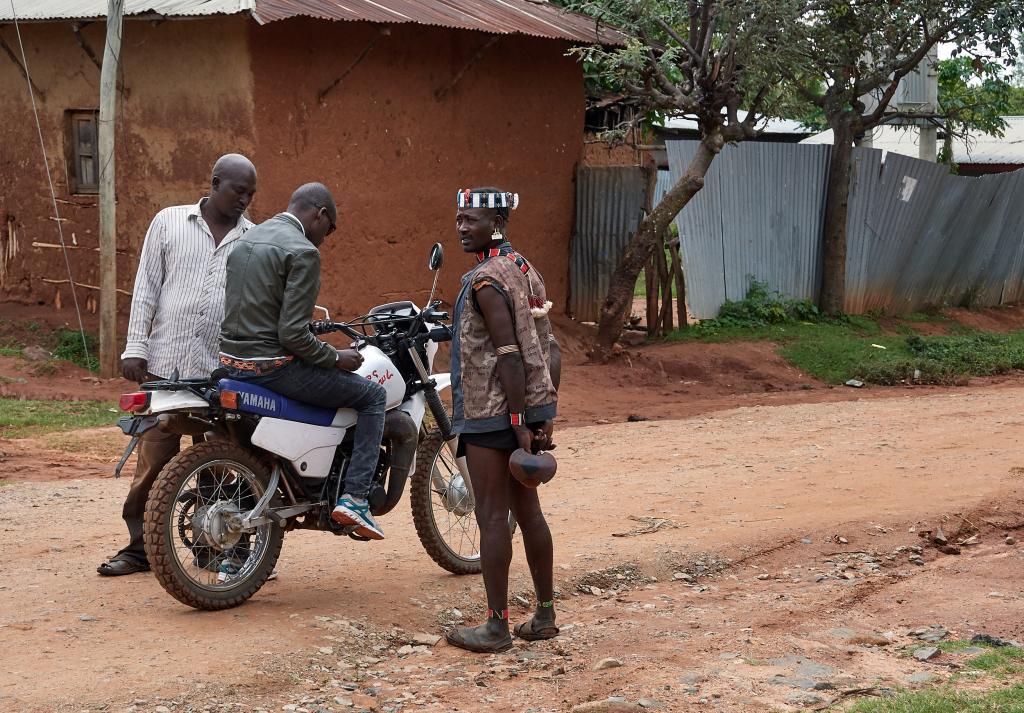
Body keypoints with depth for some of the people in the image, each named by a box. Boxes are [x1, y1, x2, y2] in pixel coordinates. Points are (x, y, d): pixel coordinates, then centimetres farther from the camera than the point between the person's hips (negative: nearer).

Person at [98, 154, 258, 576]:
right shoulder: (169, 222, 7)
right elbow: (146, 288, 6)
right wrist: (135, 347, -1)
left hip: (224, 371, 1)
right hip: (165, 364, -1)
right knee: (152, 461, 2)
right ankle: (139, 546, 12)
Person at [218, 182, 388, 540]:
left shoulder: (246, 240, 14)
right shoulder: (303, 252, -14)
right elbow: (292, 334, -20)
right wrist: (335, 358, -5)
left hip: (232, 360, 9)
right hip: (273, 366, -9)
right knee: (374, 396, 5)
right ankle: (354, 497, -4)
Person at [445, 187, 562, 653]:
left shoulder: (486, 280, -15)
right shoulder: (525, 271, 13)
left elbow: (509, 355, -22)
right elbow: (550, 349, 13)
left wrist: (519, 422, -21)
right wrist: (546, 415, 13)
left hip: (492, 415, -9)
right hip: (529, 408, 9)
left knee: (492, 516, -3)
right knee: (527, 510, 14)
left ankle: (496, 626, 1)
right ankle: (545, 614, 20)